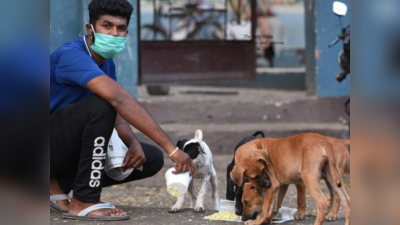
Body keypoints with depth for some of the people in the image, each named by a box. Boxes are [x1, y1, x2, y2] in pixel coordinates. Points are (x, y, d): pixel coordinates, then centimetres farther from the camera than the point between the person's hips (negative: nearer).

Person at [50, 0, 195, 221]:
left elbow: (117, 116, 10)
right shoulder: (72, 55, -24)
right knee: (101, 105, -32)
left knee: (152, 159, 1)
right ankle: (84, 202, -27)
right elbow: (119, 99, -37)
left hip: (71, 148, 9)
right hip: (53, 143, -9)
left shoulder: (106, 64, 8)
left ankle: (59, 185, 3)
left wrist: (134, 145, -15)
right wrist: (172, 149, -42)